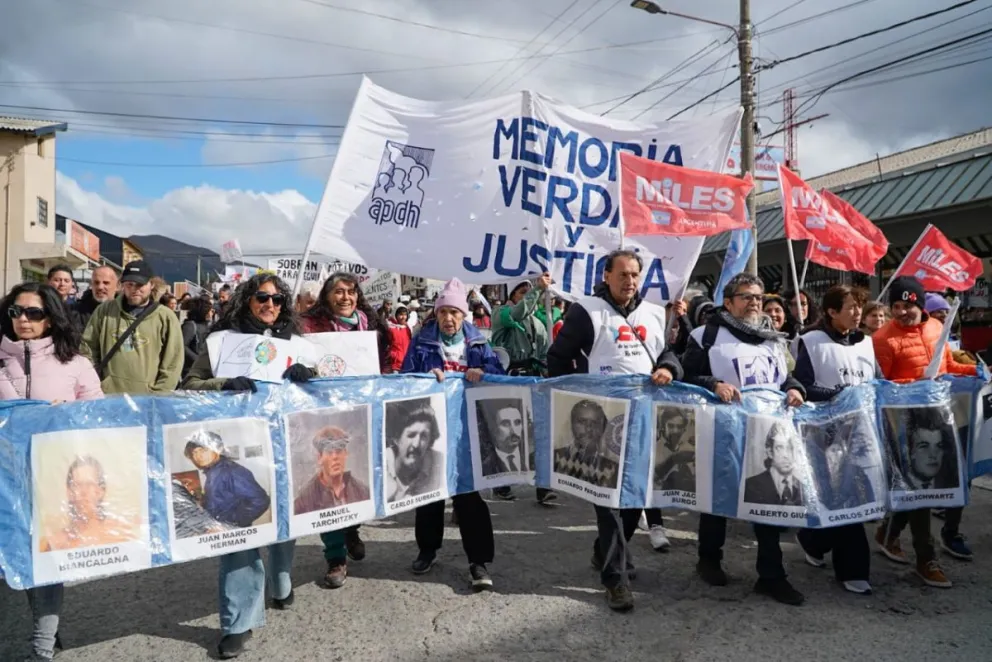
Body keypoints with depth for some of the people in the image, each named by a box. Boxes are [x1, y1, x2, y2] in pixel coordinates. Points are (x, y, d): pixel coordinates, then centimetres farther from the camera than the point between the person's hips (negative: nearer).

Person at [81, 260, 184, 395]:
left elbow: (173, 363, -2)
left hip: (147, 398, -2)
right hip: (107, 395, 2)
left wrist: (157, 397, -8)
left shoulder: (166, 317, 0)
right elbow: (88, 346, 13)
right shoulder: (105, 310, 9)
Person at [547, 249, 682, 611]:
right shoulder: (587, 311, -4)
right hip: (605, 417, -6)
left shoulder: (654, 314, 13)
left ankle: (606, 551, 35)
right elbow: (557, 358, -1)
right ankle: (615, 575, 1)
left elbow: (669, 351, 19)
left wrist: (668, 369, -4)